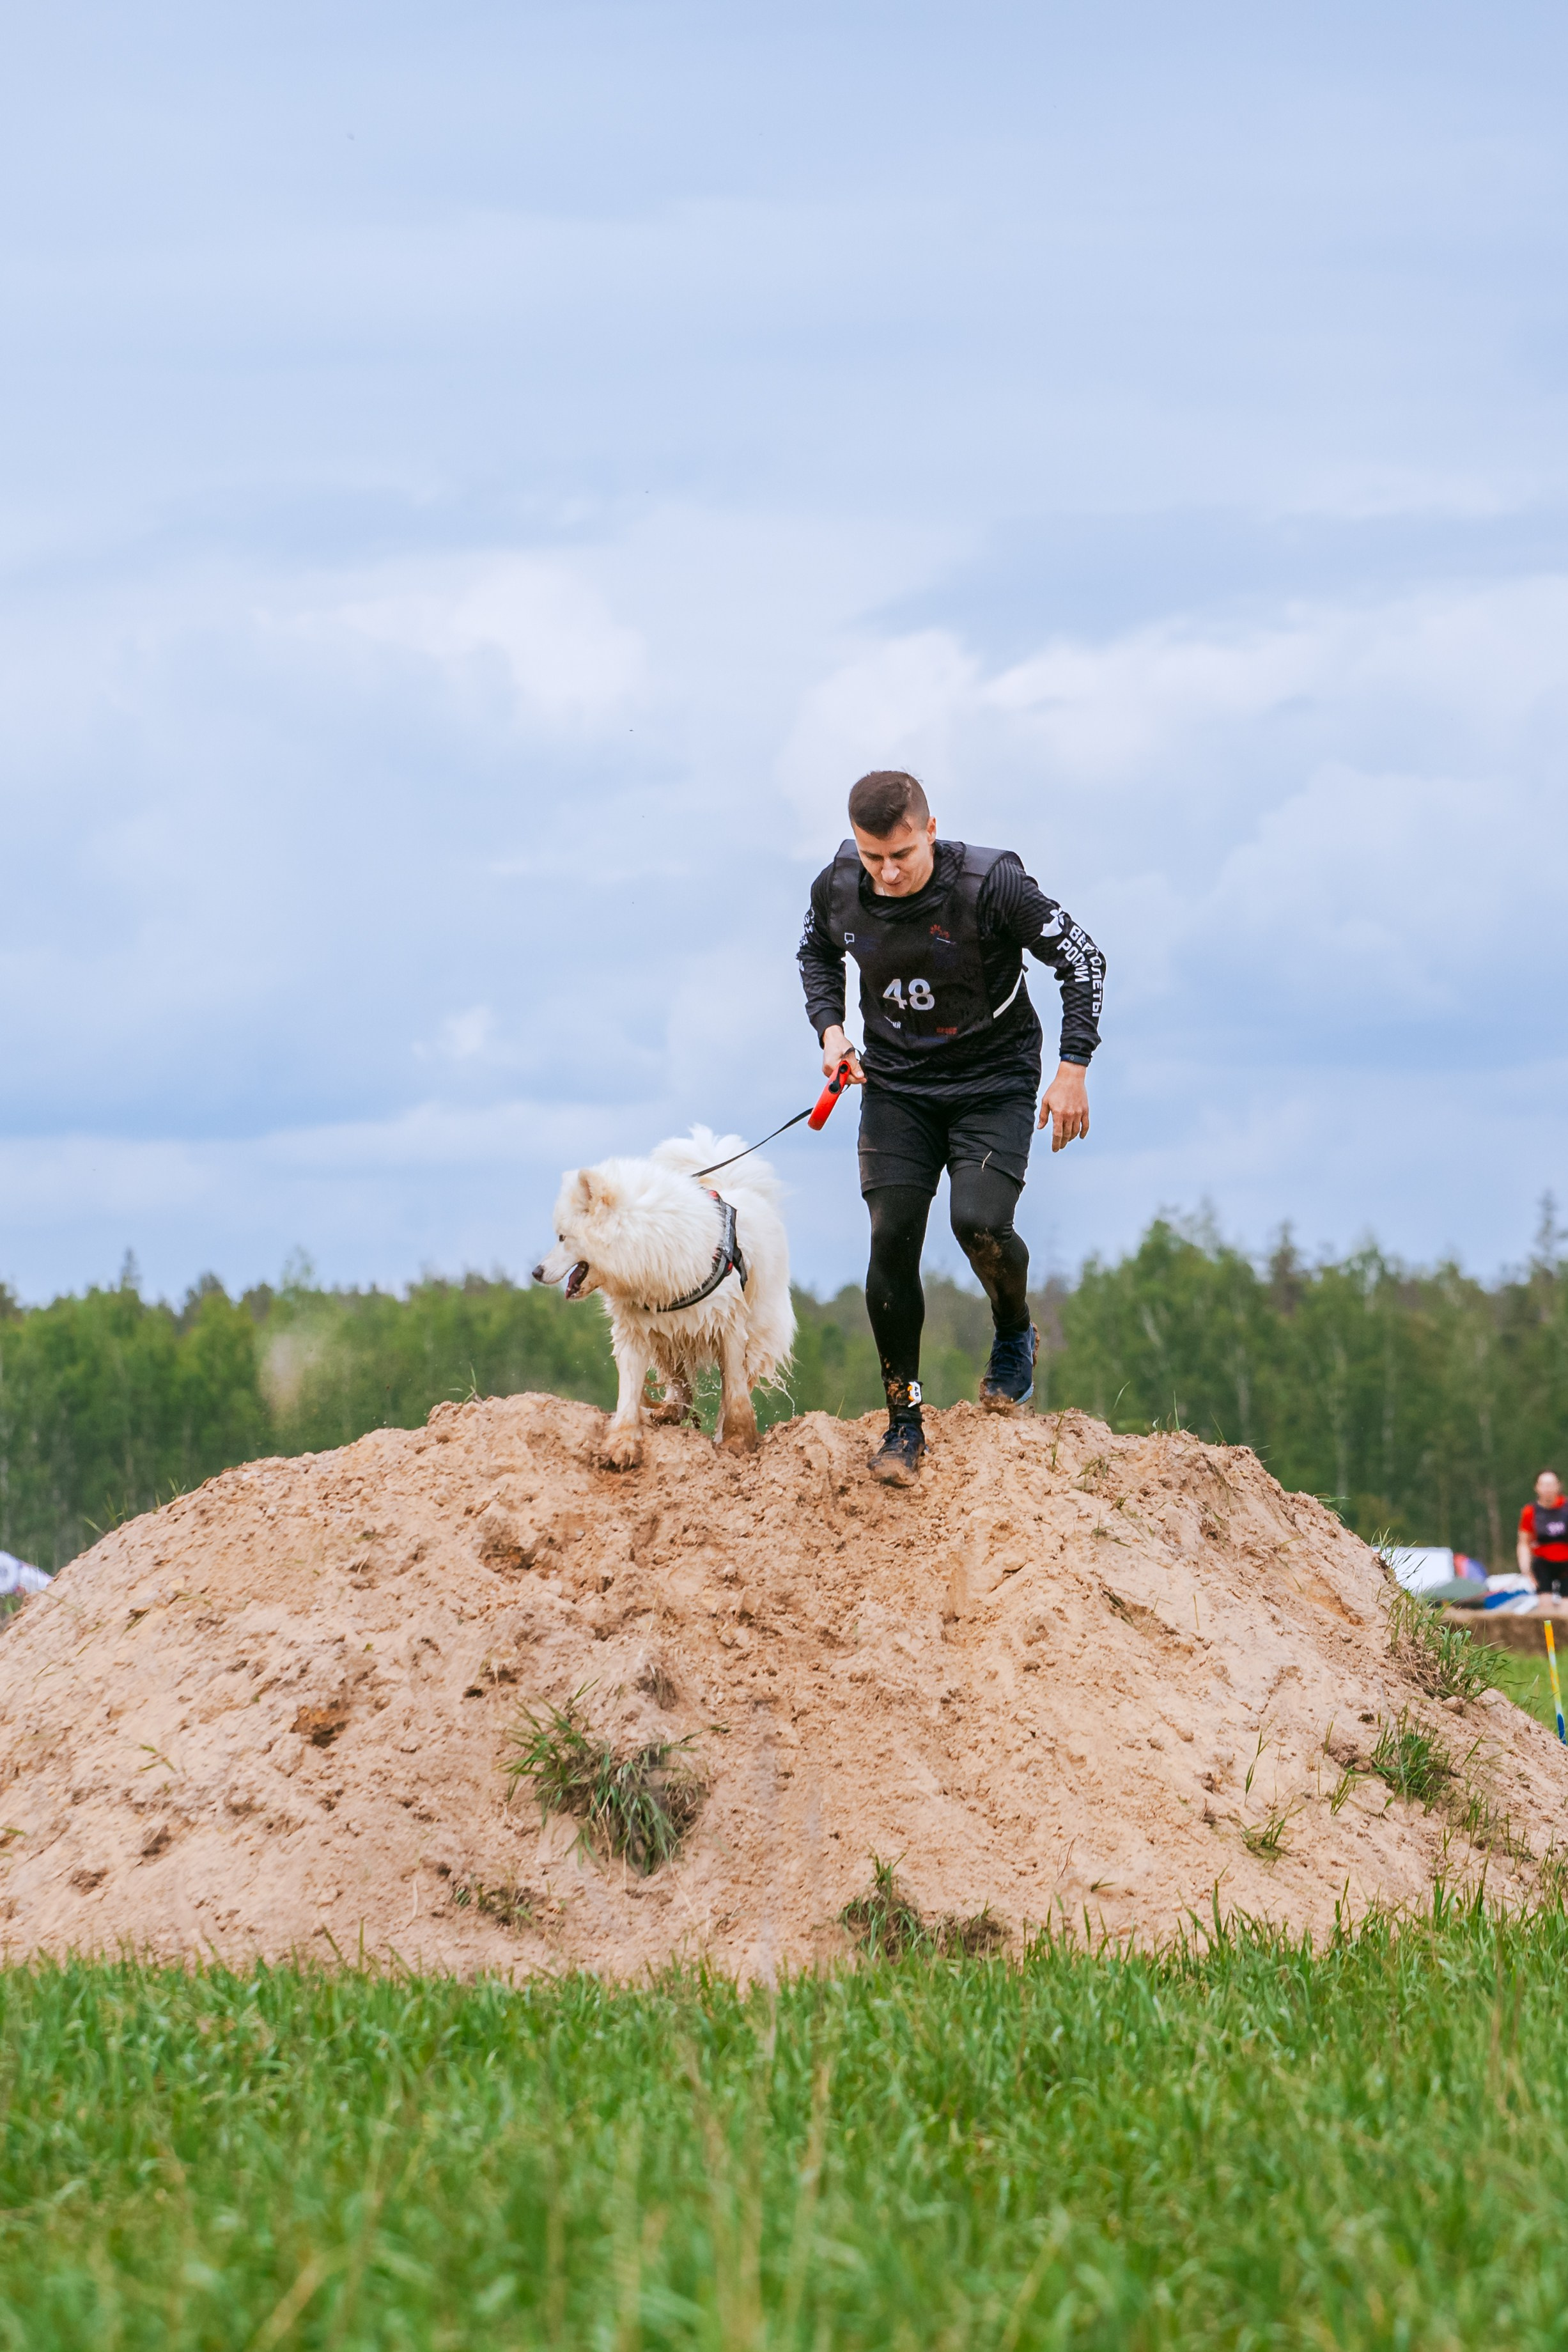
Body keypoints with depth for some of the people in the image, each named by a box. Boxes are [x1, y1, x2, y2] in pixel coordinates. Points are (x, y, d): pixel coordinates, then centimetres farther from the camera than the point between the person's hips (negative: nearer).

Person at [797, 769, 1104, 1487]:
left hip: (993, 1082, -3)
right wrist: (830, 1028, -3)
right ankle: (903, 1422, 3)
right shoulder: (837, 890, -11)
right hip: (895, 1084, 3)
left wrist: (1073, 1068, -16)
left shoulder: (991, 884, -23)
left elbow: (1082, 960, -13)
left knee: (979, 1224, -22)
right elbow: (817, 955, 13)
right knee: (892, 1239, -8)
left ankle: (1015, 1334, 12)